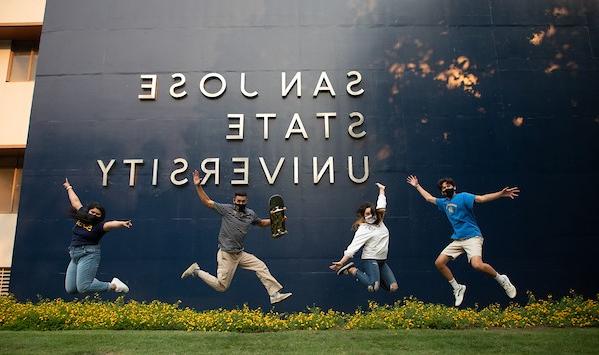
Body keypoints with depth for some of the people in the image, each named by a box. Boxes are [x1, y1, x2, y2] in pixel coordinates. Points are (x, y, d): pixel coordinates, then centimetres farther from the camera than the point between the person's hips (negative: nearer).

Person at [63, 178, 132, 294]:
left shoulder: (99, 225, -10)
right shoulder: (82, 217, 8)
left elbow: (111, 224, -31)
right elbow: (75, 201, 21)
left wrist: (122, 223, -52)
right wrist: (69, 187, 34)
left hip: (89, 255, -7)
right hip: (75, 256, 7)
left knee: (83, 288, -16)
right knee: (70, 289, 5)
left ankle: (113, 286, -2)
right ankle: (90, 279, 28)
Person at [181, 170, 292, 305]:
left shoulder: (250, 214, 6)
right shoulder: (226, 209, -9)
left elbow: (262, 223, 25)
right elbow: (207, 202, -8)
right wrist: (198, 186, -17)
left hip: (240, 254, 6)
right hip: (226, 254, -6)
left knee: (261, 267, -2)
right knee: (221, 286, -3)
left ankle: (275, 295, 5)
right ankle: (196, 271, 16)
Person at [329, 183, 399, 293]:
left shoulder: (379, 221, 9)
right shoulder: (363, 230, -11)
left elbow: (381, 206, 24)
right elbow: (353, 247, -20)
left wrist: (381, 190, 35)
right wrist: (341, 262, -31)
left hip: (382, 261, 7)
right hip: (370, 260, -7)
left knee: (393, 288, -2)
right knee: (373, 288, -24)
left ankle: (376, 277, 21)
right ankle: (351, 270, -6)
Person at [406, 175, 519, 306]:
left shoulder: (462, 197, -6)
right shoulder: (444, 202, 15)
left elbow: (481, 198, -21)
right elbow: (429, 198, 33)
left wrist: (501, 194, -37)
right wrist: (417, 186, 38)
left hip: (472, 237, -8)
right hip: (457, 240, 8)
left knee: (477, 265, -30)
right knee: (439, 263, 1)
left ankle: (501, 280, -1)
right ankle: (457, 289, 19)